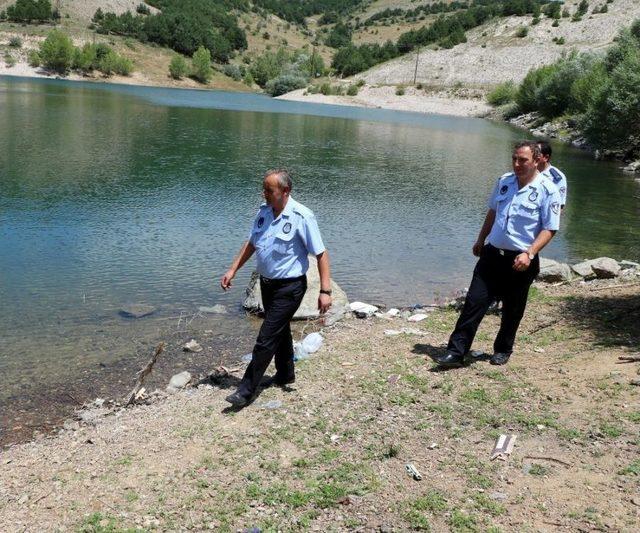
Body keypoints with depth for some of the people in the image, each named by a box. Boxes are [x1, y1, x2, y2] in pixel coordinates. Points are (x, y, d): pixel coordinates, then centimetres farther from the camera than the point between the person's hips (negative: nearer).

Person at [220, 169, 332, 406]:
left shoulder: (302, 217, -19)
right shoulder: (264, 211, 2)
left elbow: (321, 254, -17)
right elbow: (251, 244, 15)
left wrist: (325, 291, -20)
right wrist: (232, 271, 11)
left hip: (289, 287, -7)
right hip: (267, 283, 7)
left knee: (266, 338, -6)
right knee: (280, 331, 22)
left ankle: (246, 390, 1)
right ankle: (285, 374, 41)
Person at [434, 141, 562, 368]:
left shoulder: (547, 190, -9)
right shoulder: (504, 181, 7)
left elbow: (549, 228, -11)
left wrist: (529, 254, -22)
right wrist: (480, 240, 24)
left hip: (520, 261, -4)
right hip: (492, 253, 4)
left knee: (512, 310, 10)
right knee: (475, 301, -3)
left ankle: (503, 350, 29)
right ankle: (456, 352, -1)